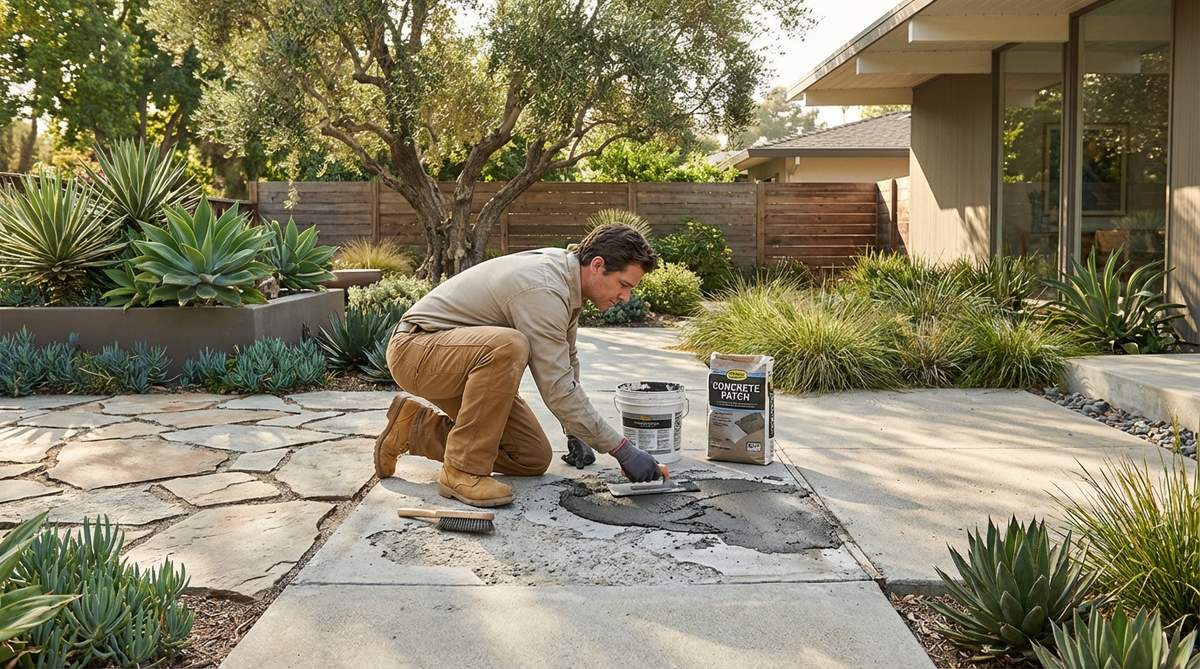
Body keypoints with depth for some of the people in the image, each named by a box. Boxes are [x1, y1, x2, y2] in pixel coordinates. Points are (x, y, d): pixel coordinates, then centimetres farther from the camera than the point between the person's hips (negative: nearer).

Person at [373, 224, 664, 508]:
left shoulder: (564, 276, 2)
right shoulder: (543, 290, -28)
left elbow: (566, 359, 16)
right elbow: (557, 388, -30)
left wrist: (576, 433, 17)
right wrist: (622, 449, -25)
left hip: (464, 363, 10)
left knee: (533, 459, 2)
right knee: (508, 345, -38)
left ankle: (415, 427, 13)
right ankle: (463, 470, -24)